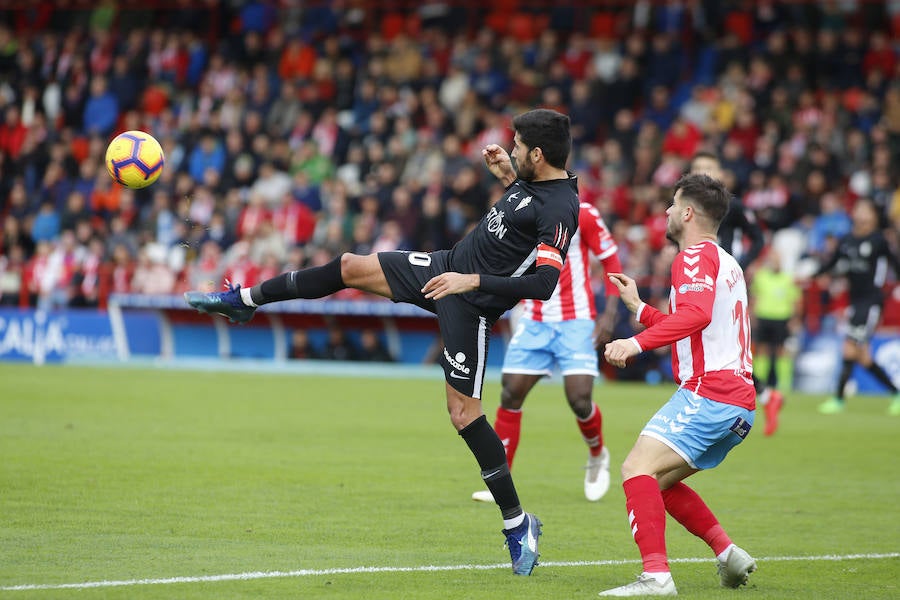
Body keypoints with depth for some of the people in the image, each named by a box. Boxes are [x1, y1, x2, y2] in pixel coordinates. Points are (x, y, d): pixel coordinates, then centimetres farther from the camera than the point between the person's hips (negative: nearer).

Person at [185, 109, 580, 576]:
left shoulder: (559, 209, -26)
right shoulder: (536, 181, 2)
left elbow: (544, 283, -33)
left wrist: (472, 281, -32)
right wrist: (507, 175, 10)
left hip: (468, 305, -10)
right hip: (448, 266, 10)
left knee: (463, 414, -9)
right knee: (350, 267, 14)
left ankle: (518, 525, 5)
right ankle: (243, 300, 35)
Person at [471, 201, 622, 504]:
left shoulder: (582, 214, -8)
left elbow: (611, 260, -2)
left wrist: (609, 314, -9)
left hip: (575, 322, -4)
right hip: (534, 321, 4)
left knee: (580, 400, -13)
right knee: (511, 394, -6)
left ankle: (597, 456, 20)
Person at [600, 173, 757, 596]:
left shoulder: (696, 256, -5)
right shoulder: (727, 263, 26)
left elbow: (696, 314, -26)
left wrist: (637, 343, -33)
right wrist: (638, 308, 36)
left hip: (708, 392, -10)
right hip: (739, 403, 10)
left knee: (637, 468, -20)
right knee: (658, 482, 19)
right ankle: (727, 553, 12)